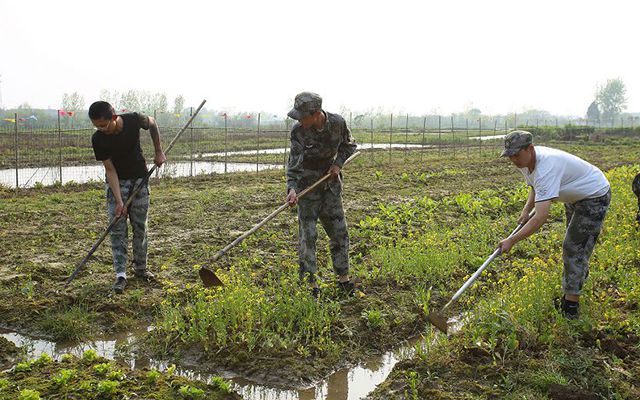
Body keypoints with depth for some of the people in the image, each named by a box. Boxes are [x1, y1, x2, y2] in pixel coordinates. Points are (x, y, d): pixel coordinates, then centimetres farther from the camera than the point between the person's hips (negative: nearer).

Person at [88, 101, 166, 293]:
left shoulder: (134, 120, -21)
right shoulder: (98, 139, -21)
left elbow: (152, 124, 3)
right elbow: (110, 169, -18)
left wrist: (158, 151, 2)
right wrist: (119, 201, -24)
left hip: (140, 179, 1)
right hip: (116, 182, -1)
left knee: (140, 227, 6)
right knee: (117, 229, -7)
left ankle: (140, 268, 20)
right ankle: (121, 275, -5)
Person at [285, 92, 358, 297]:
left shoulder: (337, 123, -11)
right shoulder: (298, 131, -18)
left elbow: (349, 145, 7)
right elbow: (294, 163, -24)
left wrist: (338, 163, -9)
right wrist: (292, 188, -39)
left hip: (331, 183, 3)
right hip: (307, 185, -3)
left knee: (339, 231, 7)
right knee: (307, 234, -4)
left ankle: (343, 278, 21)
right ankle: (310, 282, 5)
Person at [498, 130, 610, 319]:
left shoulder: (546, 168, -41)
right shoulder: (526, 161, -11)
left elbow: (541, 218, -45)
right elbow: (535, 188, 11)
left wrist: (512, 240, -42)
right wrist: (526, 209, -8)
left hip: (594, 197, -10)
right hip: (575, 196, 10)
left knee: (574, 247, -12)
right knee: (573, 244, 24)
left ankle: (570, 306, -5)